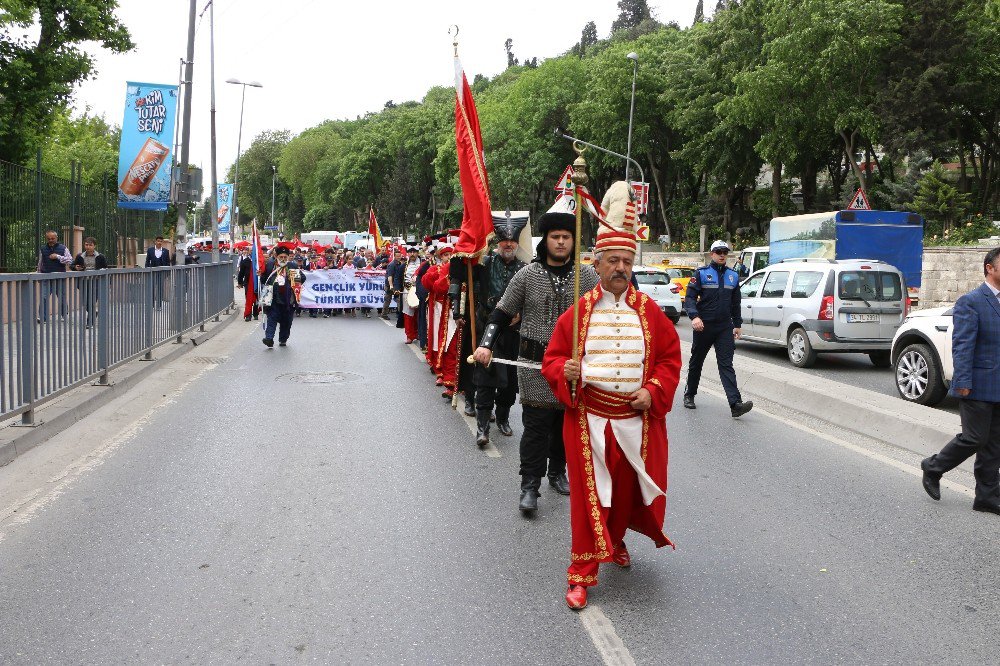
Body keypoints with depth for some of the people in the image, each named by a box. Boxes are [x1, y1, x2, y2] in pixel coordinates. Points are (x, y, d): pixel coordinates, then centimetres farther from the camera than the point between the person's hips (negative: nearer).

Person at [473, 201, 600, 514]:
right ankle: (529, 486, 2)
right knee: (536, 426, -4)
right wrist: (486, 344, -7)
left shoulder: (587, 276, 4)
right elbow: (502, 313, 5)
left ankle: (557, 473, 31)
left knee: (566, 423, 13)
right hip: (535, 364, -2)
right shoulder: (527, 275, 0)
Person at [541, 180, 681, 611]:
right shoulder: (578, 311, -1)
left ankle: (616, 541, 44)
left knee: (629, 489, 16)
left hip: (638, 419, 2)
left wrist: (653, 390, -8)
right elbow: (552, 359, 3)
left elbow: (670, 358, 7)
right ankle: (581, 575, 7)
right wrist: (565, 373, -19)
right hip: (588, 418, -2)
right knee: (588, 495, -1)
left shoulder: (649, 311, 3)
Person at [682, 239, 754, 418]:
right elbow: (690, 296, -10)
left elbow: (735, 303, 19)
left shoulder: (733, 275, 11)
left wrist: (737, 325, 17)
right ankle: (689, 395, 31)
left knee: (726, 364, -7)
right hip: (704, 326, -2)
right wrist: (694, 316, -26)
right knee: (696, 362, 13)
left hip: (725, 327, 2)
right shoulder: (701, 273, -3)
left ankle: (735, 404, -17)